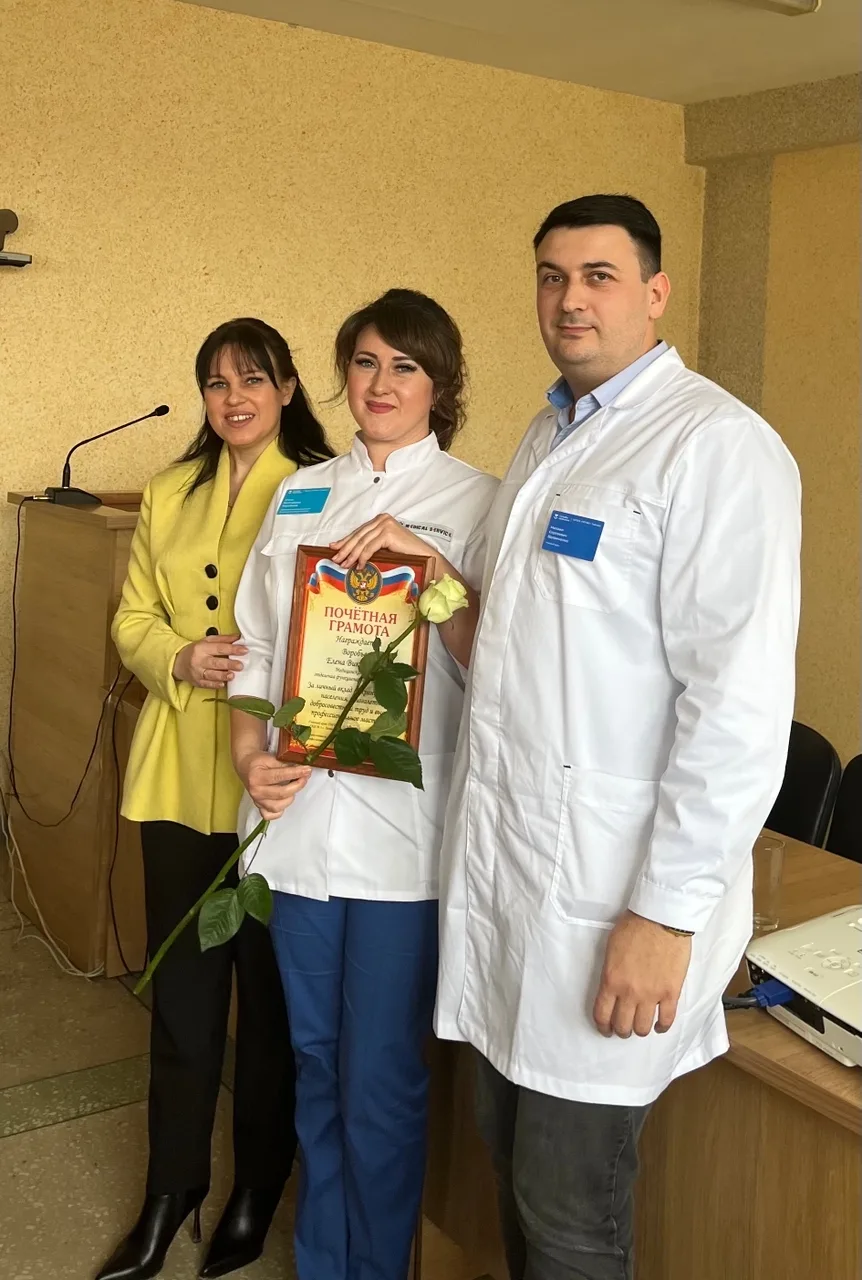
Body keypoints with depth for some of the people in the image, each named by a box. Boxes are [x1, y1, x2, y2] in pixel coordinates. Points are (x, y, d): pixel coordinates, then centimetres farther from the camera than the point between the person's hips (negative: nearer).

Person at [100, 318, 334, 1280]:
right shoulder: (170, 494, 10)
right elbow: (132, 619, 10)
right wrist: (180, 660, -9)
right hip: (179, 774, 4)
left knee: (271, 993, 10)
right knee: (182, 990, 13)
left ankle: (256, 1193, 30)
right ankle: (172, 1190, 31)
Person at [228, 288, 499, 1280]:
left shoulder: (476, 502, -2)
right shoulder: (300, 494, 11)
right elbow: (256, 642, 12)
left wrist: (436, 569, -21)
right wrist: (250, 752, -2)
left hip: (404, 828, -4)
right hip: (301, 815, 4)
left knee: (381, 1079, 6)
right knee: (315, 1060, 18)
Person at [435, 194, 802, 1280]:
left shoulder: (717, 446, -14)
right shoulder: (547, 439, 14)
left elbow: (741, 703, -20)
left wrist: (668, 914, -20)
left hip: (605, 890, -7)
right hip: (497, 854, 8)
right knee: (511, 1155, 20)